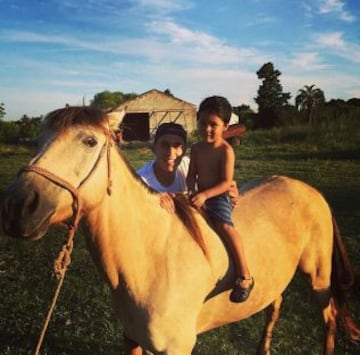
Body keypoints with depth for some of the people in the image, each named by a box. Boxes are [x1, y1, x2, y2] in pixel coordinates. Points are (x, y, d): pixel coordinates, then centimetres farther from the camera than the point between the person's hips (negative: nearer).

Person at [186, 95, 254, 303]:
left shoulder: (226, 150, -12)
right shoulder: (196, 149, 6)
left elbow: (226, 182, -18)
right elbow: (191, 176, 6)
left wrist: (205, 195, -28)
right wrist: (192, 192, -13)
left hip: (219, 198, -7)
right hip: (199, 197, 8)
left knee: (224, 226, -29)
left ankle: (245, 276, -25)